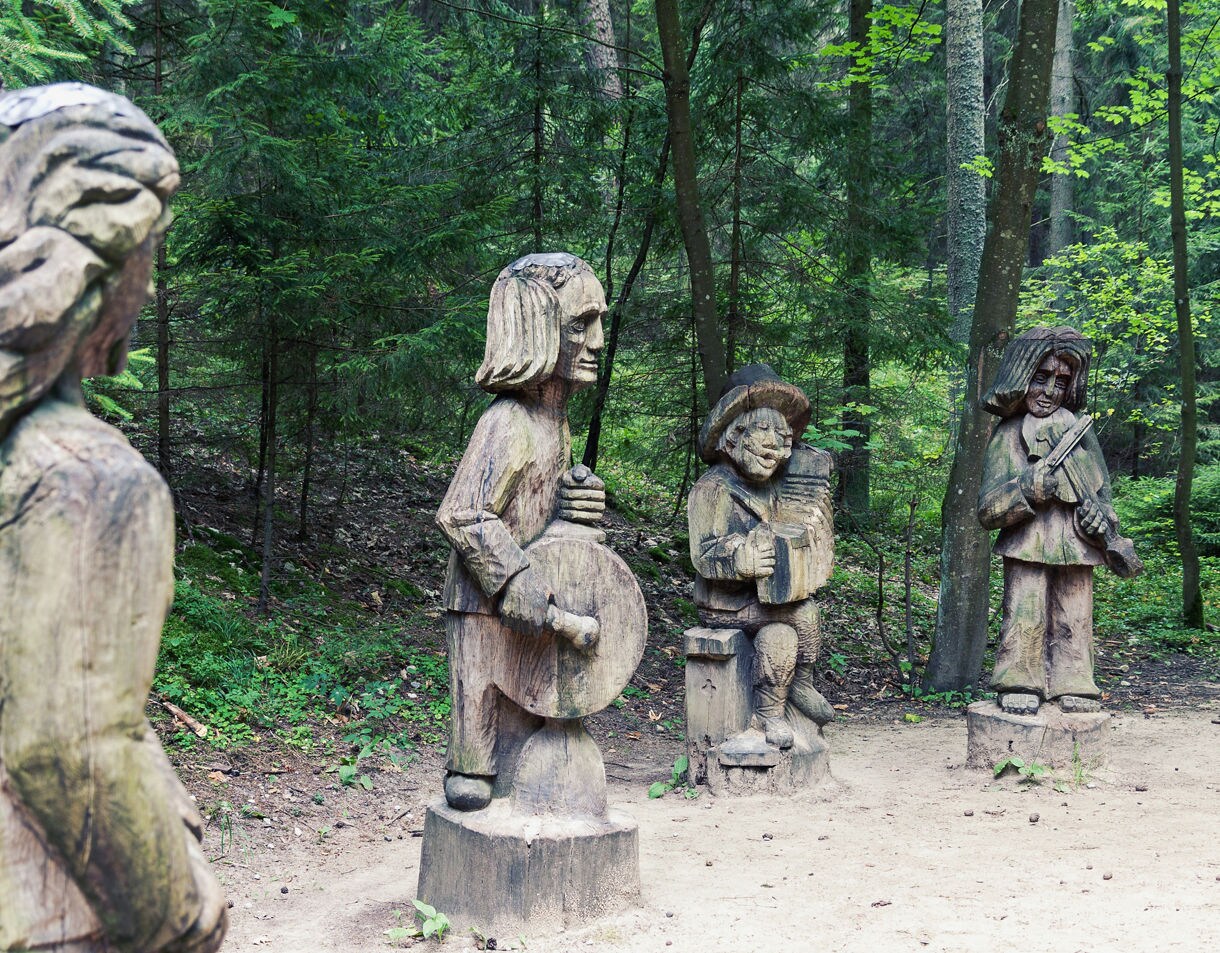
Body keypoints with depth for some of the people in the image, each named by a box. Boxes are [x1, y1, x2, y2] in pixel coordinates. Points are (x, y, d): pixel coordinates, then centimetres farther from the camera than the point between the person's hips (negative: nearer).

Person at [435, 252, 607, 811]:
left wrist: (574, 501, -2)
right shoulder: (507, 423, -19)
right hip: (484, 609, -9)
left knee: (523, 736, 16)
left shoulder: (554, 420, 9)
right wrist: (520, 591, -29)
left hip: (523, 607, 9)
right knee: (482, 732, -1)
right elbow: (462, 516, -25)